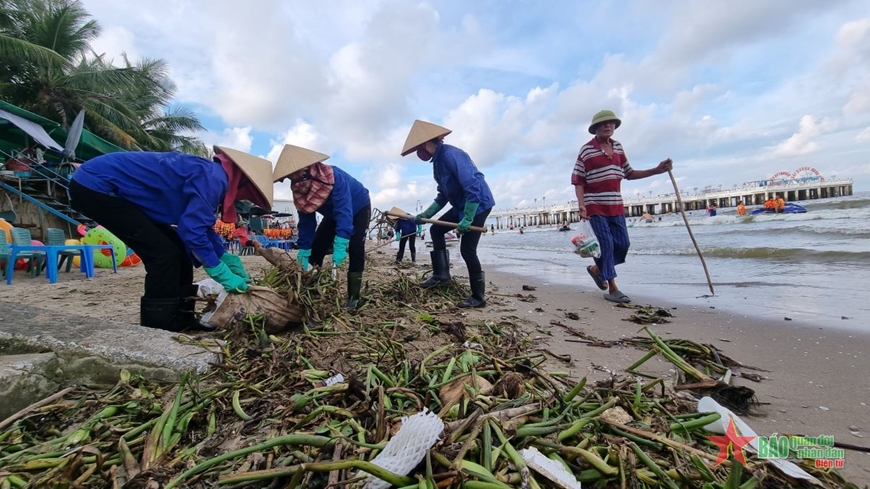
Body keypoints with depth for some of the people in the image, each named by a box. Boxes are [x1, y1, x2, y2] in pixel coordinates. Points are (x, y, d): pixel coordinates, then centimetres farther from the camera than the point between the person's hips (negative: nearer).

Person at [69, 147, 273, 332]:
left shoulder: (208, 174, 8)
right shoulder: (212, 178, -23)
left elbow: (202, 226, 15)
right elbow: (191, 229, -27)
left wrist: (229, 260, 9)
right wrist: (222, 274, -19)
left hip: (101, 187, 10)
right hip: (95, 186, -10)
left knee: (177, 249, 7)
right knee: (164, 253, -12)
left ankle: (180, 318, 15)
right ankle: (157, 328, -3)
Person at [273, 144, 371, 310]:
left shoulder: (334, 177, -40)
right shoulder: (299, 191, -19)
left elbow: (344, 212, -46)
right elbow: (306, 222, -14)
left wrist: (340, 245, -53)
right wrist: (303, 252, -18)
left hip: (358, 208, -6)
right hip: (333, 213, 6)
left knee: (355, 249, -20)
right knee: (316, 248, -2)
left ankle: (353, 297, -13)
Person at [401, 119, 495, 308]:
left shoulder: (451, 155, -22)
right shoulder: (438, 162, 9)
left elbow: (472, 187, -28)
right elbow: (443, 195, 16)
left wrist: (467, 219, -27)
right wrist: (426, 214, 8)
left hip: (479, 204, -10)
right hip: (462, 205, 10)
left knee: (467, 249, -9)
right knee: (436, 230, 12)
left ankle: (478, 297, 4)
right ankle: (441, 274, 17)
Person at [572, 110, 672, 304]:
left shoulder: (618, 147, 13)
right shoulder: (587, 150, -6)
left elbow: (628, 174, 21)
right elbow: (577, 180, -9)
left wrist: (657, 170, 12)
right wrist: (581, 204, -21)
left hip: (616, 206, 7)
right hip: (595, 207, -6)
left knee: (623, 244, 7)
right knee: (606, 244, -8)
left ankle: (597, 268, 29)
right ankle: (612, 288, 1)